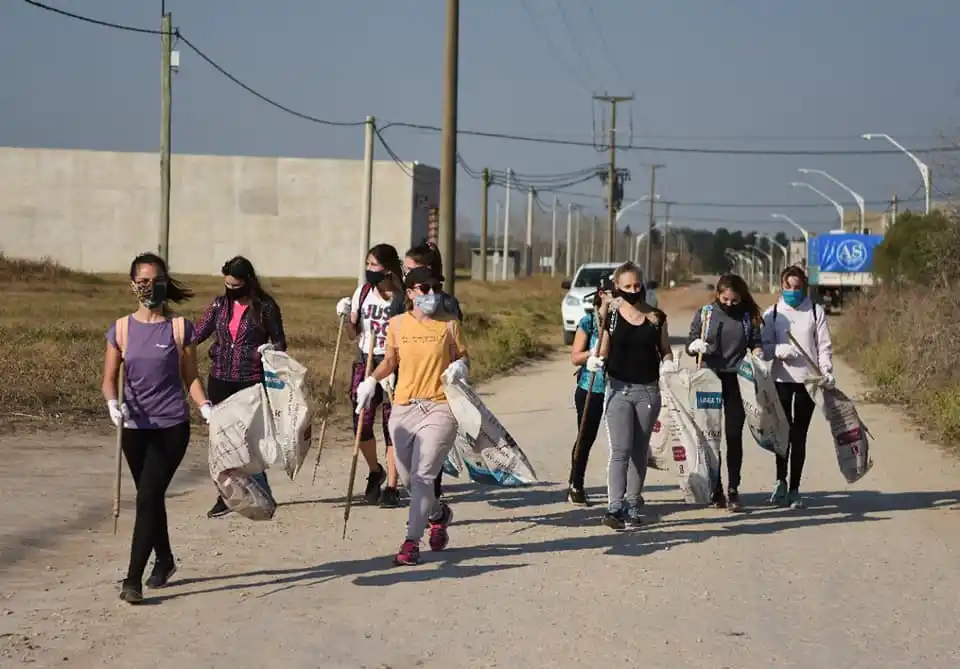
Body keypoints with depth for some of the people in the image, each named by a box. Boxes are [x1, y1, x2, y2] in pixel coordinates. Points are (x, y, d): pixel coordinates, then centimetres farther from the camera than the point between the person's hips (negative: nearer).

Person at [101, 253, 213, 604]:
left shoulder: (180, 327, -2)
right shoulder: (121, 329, 3)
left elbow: (190, 377, 2)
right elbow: (110, 379, 5)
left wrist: (205, 407, -14)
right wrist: (113, 403, -15)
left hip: (172, 426, -3)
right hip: (135, 427, 3)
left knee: (148, 497, -12)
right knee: (151, 498, 16)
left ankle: (133, 579, -12)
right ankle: (164, 560, 38)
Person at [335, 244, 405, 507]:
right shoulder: (362, 293, 6)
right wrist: (345, 317, -5)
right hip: (364, 362, 4)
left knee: (392, 425, -3)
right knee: (361, 424, 1)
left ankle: (391, 487, 4)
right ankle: (375, 472, 28)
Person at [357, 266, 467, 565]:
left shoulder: (449, 324, 0)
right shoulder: (397, 324, 6)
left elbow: (463, 358, 10)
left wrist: (460, 367, -13)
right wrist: (372, 380, 3)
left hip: (439, 408, -3)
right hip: (404, 408, 3)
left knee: (422, 475, -14)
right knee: (408, 478, 10)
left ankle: (411, 541, -8)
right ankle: (438, 513, 40)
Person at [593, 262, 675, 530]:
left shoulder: (656, 318, 5)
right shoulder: (610, 316, 0)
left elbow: (665, 350, 13)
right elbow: (603, 352, 4)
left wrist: (668, 362, -8)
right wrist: (595, 362, -18)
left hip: (648, 391, 2)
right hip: (619, 389, -2)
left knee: (640, 451, 9)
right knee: (620, 450, -12)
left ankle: (633, 503, 18)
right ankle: (615, 506, -18)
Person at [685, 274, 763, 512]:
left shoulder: (748, 316, 4)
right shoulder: (704, 314, 4)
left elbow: (756, 342, 12)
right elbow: (689, 345, 5)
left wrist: (757, 352, -10)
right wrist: (696, 345, -17)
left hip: (736, 381, 0)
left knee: (734, 436, -2)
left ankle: (733, 490, 3)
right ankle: (716, 490, 12)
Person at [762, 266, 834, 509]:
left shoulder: (815, 312, 5)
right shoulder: (772, 313, 6)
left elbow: (824, 346, 3)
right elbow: (764, 347, 4)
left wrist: (826, 372, -11)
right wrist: (779, 350, -17)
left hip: (808, 380, 0)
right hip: (781, 379, 0)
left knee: (799, 435, 3)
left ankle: (794, 489, 9)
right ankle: (781, 481, 16)